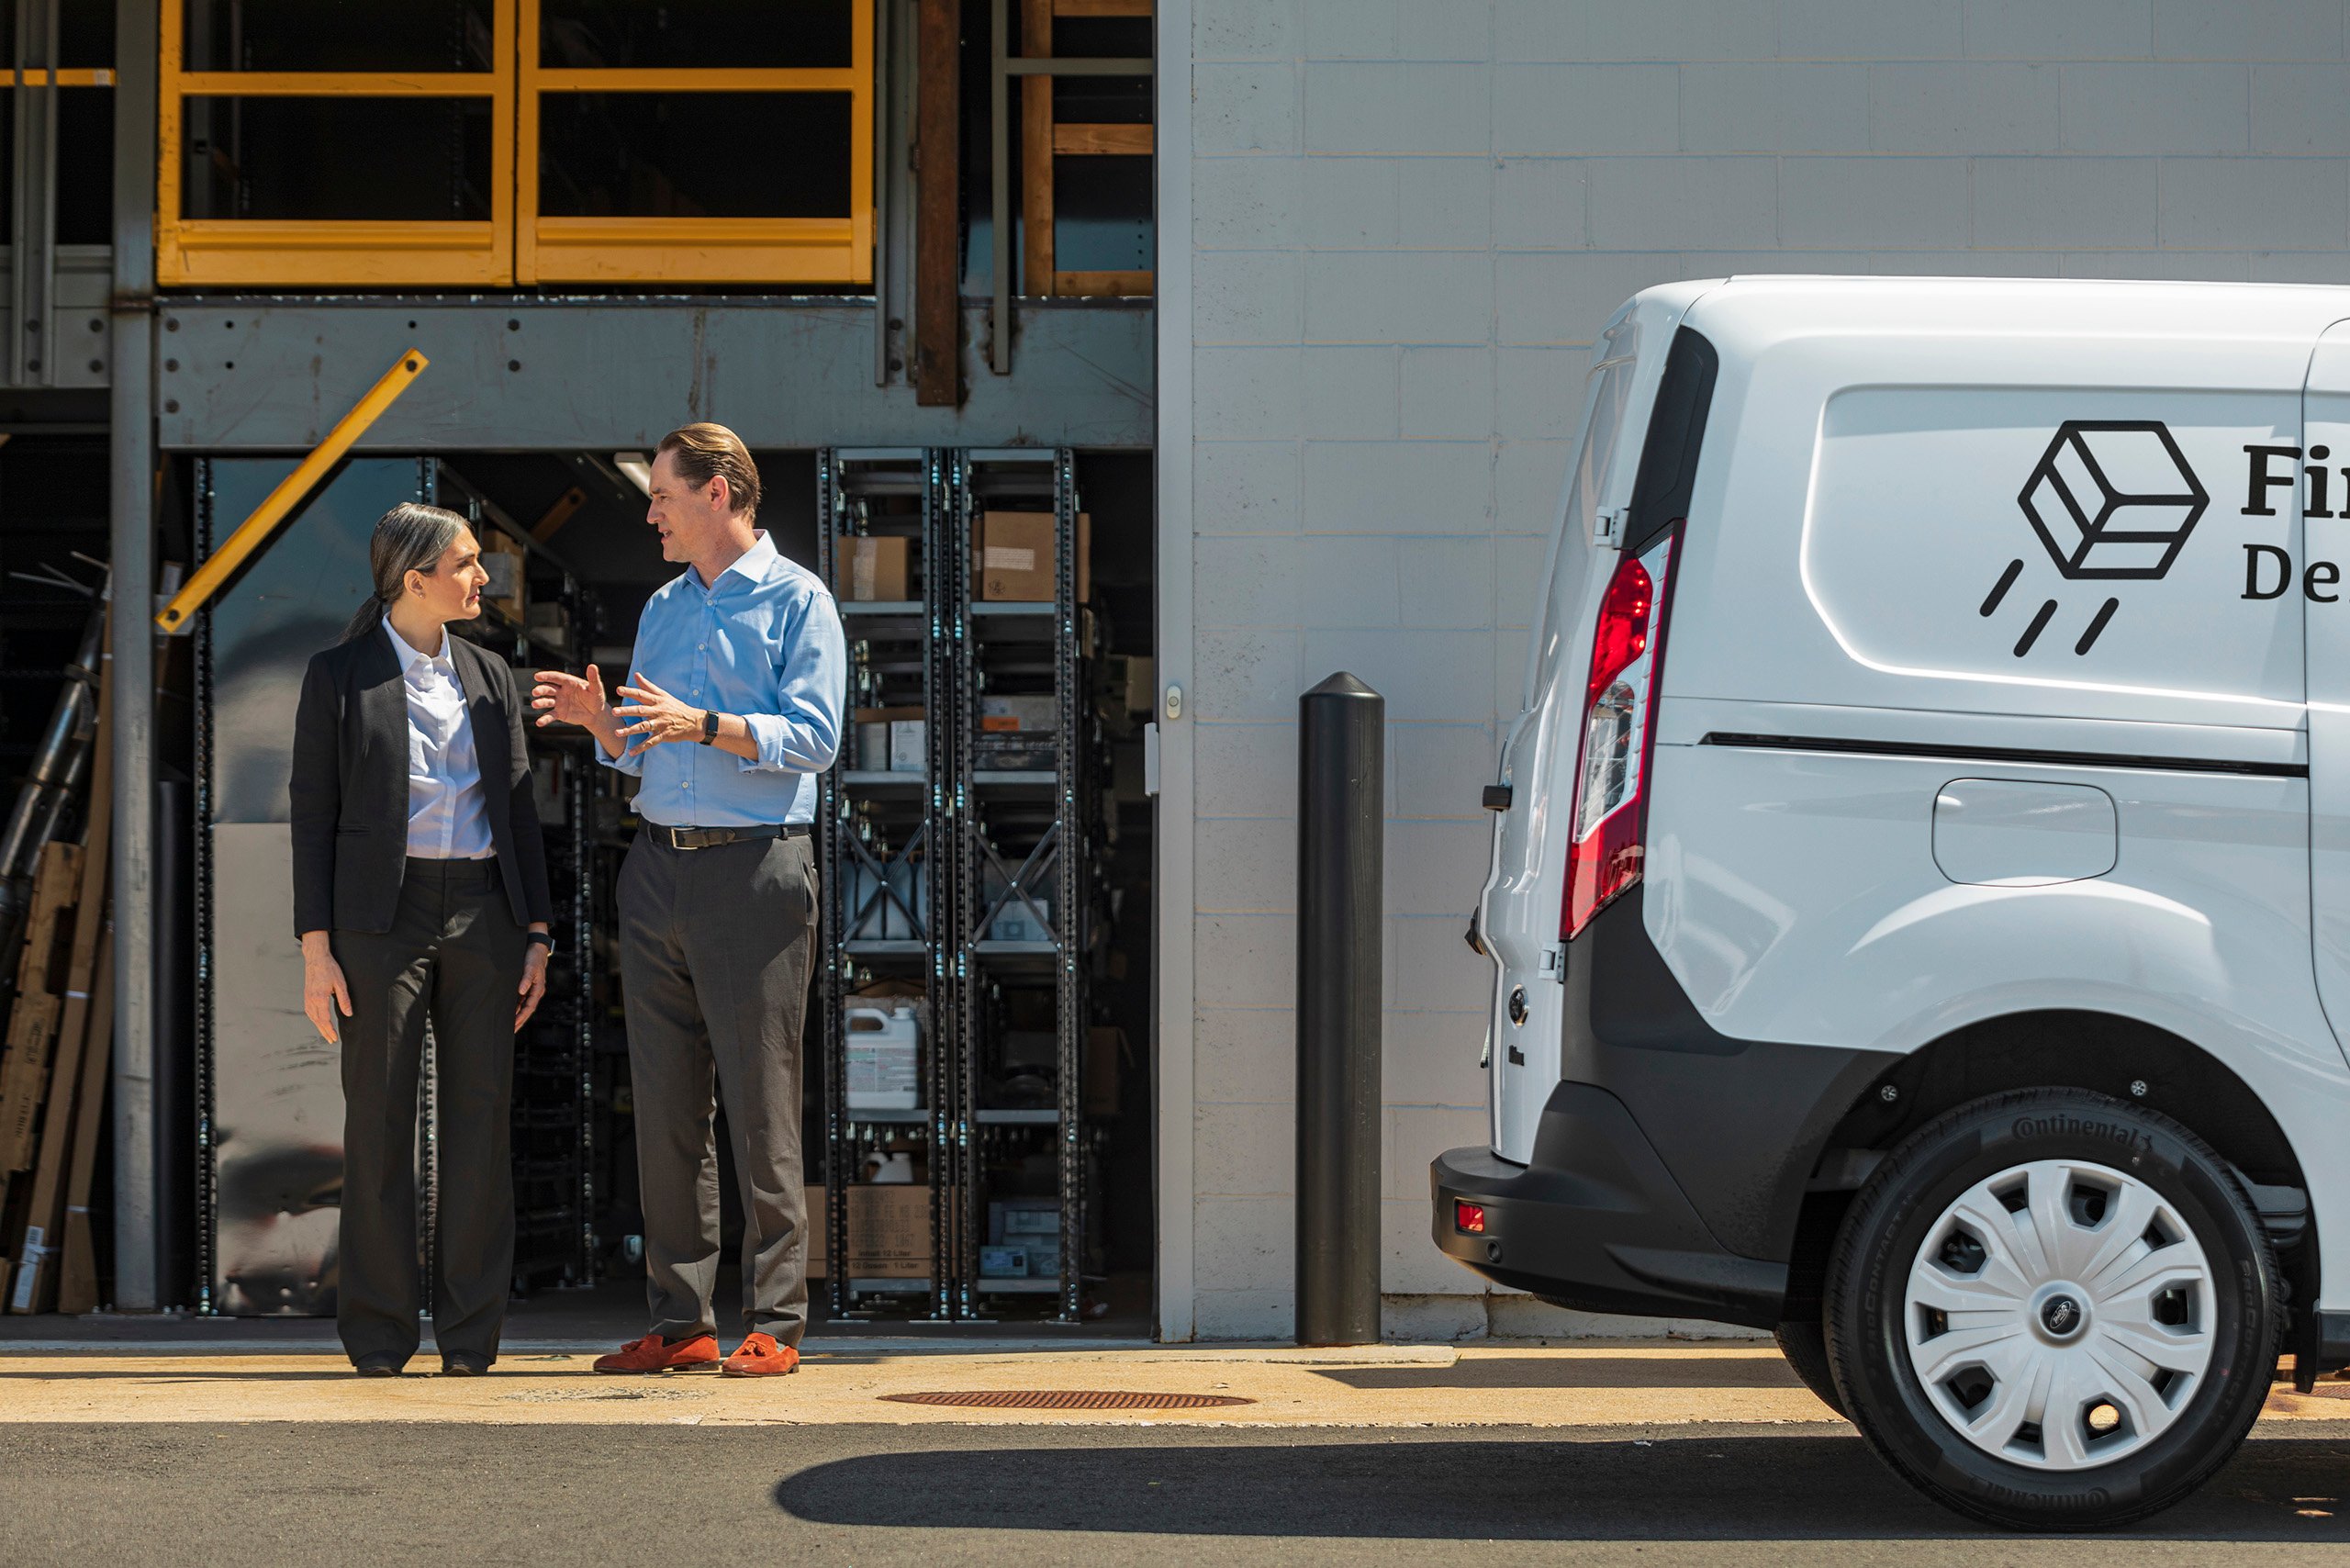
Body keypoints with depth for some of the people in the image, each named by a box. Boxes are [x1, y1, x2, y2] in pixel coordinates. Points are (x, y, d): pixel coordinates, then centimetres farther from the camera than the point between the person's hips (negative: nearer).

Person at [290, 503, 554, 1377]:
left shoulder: (489, 679, 12)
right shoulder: (338, 678, 0)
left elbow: (518, 810, 13)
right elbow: (312, 815, -1)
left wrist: (537, 935, 5)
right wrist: (315, 949, -8)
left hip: (482, 914, 3)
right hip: (381, 915, -3)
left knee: (480, 1120, 1)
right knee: (379, 1122, -2)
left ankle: (470, 1337, 7)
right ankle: (378, 1337, 5)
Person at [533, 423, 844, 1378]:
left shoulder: (796, 600, -1)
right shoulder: (663, 608, 19)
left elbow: (813, 737, -12)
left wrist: (702, 725, -20)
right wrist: (598, 719, 2)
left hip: (754, 868, -7)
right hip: (658, 864, 7)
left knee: (759, 1104, -5)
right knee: (664, 1103, 5)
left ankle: (773, 1324, -1)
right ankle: (680, 1322, 10)